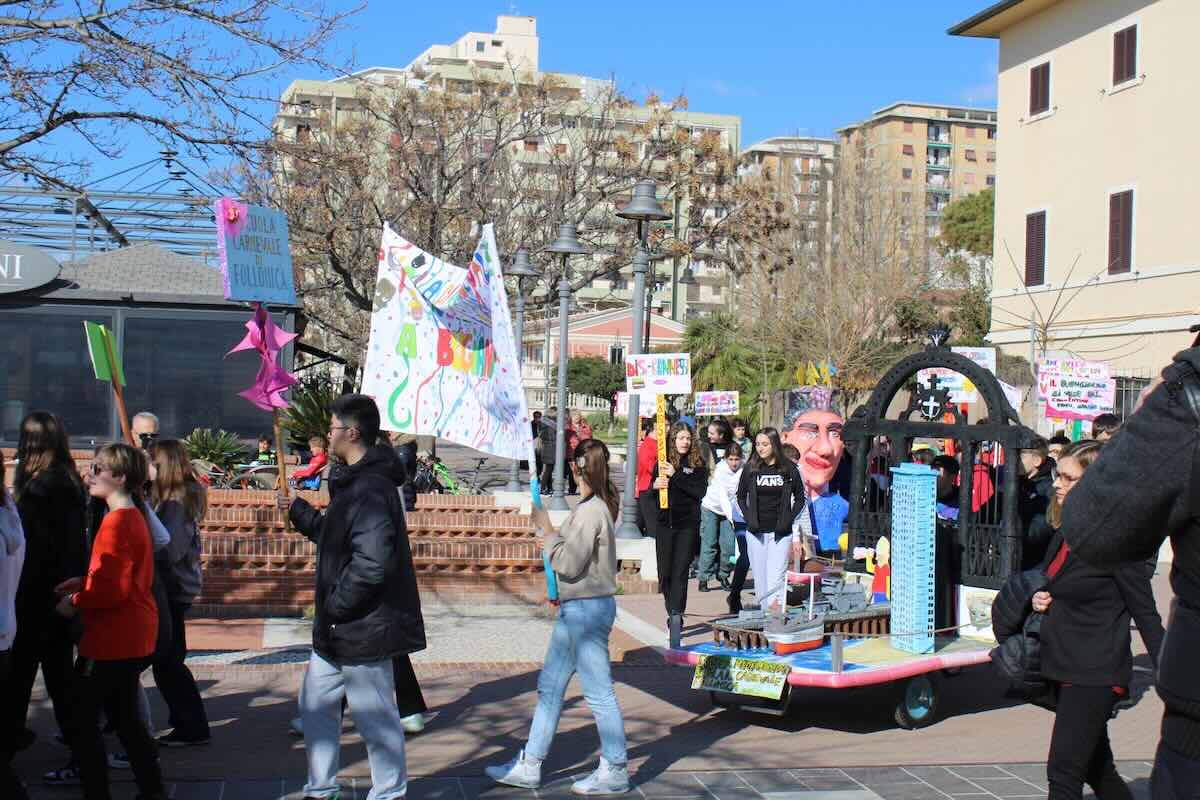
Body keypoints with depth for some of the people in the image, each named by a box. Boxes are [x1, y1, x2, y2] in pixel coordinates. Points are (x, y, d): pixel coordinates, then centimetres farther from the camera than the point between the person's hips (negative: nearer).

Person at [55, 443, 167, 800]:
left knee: (84, 718, 2)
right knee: (125, 718, 17)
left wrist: (76, 602, -10)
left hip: (113, 639, -10)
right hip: (134, 636, 10)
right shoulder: (134, 516, 11)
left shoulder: (116, 521, -18)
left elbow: (115, 588, -22)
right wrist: (85, 582, 9)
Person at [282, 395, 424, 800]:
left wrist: (336, 606, -21)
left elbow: (372, 562, -31)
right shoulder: (353, 481, 12)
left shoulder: (371, 489, -23)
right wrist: (298, 511, 21)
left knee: (375, 717, 3)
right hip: (338, 628, 11)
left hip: (362, 628, -11)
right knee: (315, 704, 19)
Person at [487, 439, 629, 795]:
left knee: (599, 692, -1)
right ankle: (529, 765, 21)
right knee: (549, 686, 14)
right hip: (578, 608, 10)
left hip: (587, 610, -10)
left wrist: (547, 529, -11)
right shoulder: (593, 506, 11)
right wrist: (562, 594, 14)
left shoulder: (590, 511, -18)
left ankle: (614, 771, 10)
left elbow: (569, 564, -19)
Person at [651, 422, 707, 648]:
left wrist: (675, 476, -15)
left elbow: (700, 491, -11)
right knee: (664, 574, 7)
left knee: (680, 572, -10)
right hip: (665, 523, 3)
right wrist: (655, 485, -13)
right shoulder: (662, 463, 8)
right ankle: (674, 615, 24)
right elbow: (650, 492, 10)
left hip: (687, 525, -3)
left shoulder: (697, 464, 2)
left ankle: (676, 618, -14)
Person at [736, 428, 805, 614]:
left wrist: (789, 519, -3)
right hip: (756, 532, 2)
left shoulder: (789, 469, -2)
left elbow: (800, 498, 8)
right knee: (760, 577, 8)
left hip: (780, 533, -2)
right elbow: (740, 496, 14)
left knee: (776, 578, -11)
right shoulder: (750, 469, 2)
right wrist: (749, 518, 1)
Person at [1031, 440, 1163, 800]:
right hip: (1064, 668, 9)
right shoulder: (1066, 534, 9)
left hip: (1095, 675, -9)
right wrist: (1041, 600, 1)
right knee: (1096, 768, 19)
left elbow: (1145, 613, -12)